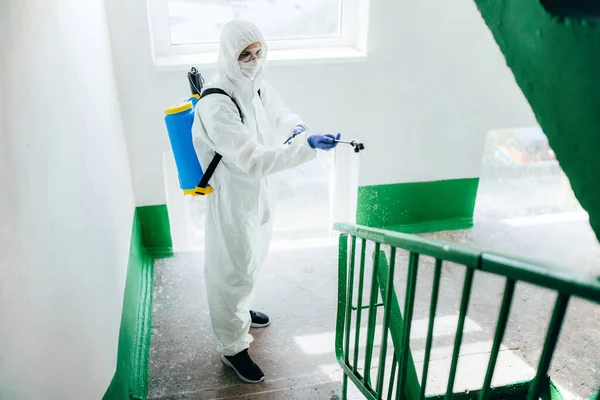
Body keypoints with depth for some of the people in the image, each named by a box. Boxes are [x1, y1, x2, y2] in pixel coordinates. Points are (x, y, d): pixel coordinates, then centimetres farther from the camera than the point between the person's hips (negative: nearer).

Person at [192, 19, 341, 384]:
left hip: (259, 192, 8)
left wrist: (297, 128, -7)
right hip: (233, 199, -8)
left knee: (252, 261, 27)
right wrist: (308, 148, -41)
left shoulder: (257, 87, -3)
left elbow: (280, 114, 16)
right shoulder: (216, 105, -29)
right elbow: (252, 160, -36)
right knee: (235, 271, 7)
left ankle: (240, 312, 54)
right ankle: (233, 348, 27)